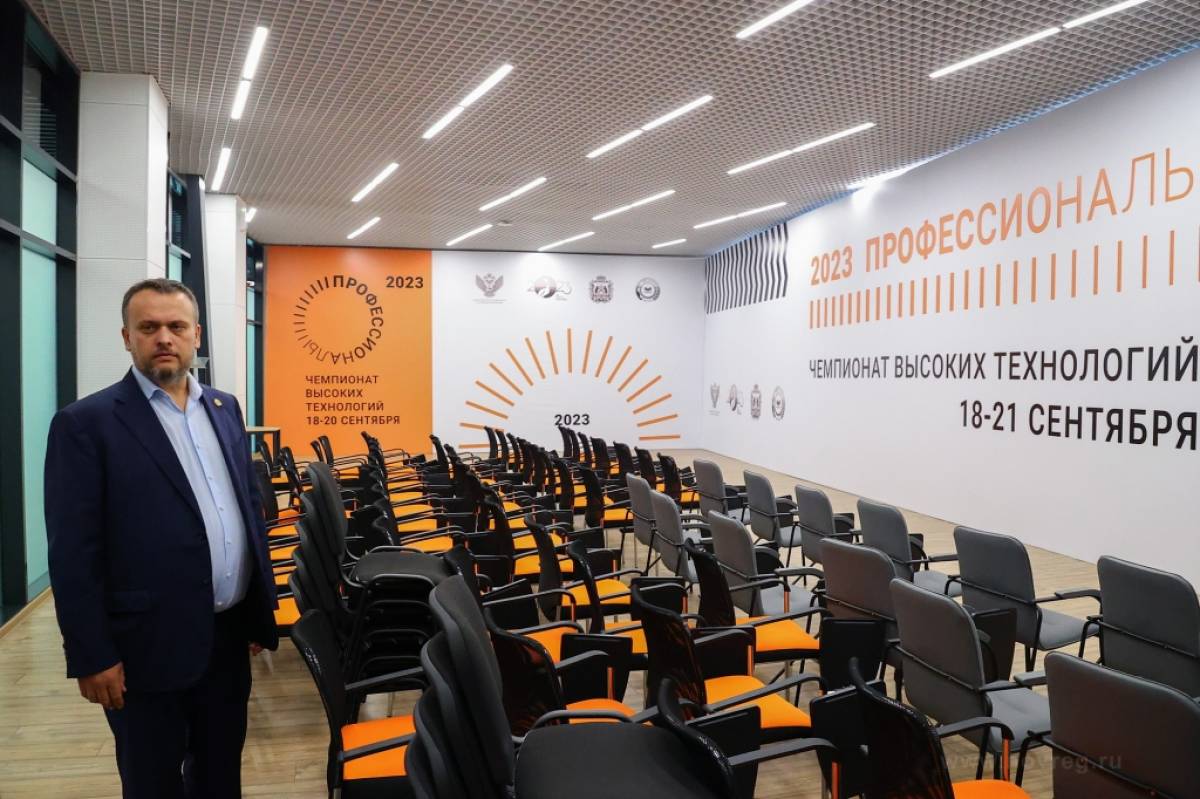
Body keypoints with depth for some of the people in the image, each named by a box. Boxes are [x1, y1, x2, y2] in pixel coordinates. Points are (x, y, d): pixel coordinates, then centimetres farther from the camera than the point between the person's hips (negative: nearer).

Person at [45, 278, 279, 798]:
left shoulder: (224, 408, 8)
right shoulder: (86, 423, -10)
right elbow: (73, 553, -12)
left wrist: (261, 612, 12)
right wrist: (92, 657, -13)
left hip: (228, 635, 5)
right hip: (150, 646, -5)